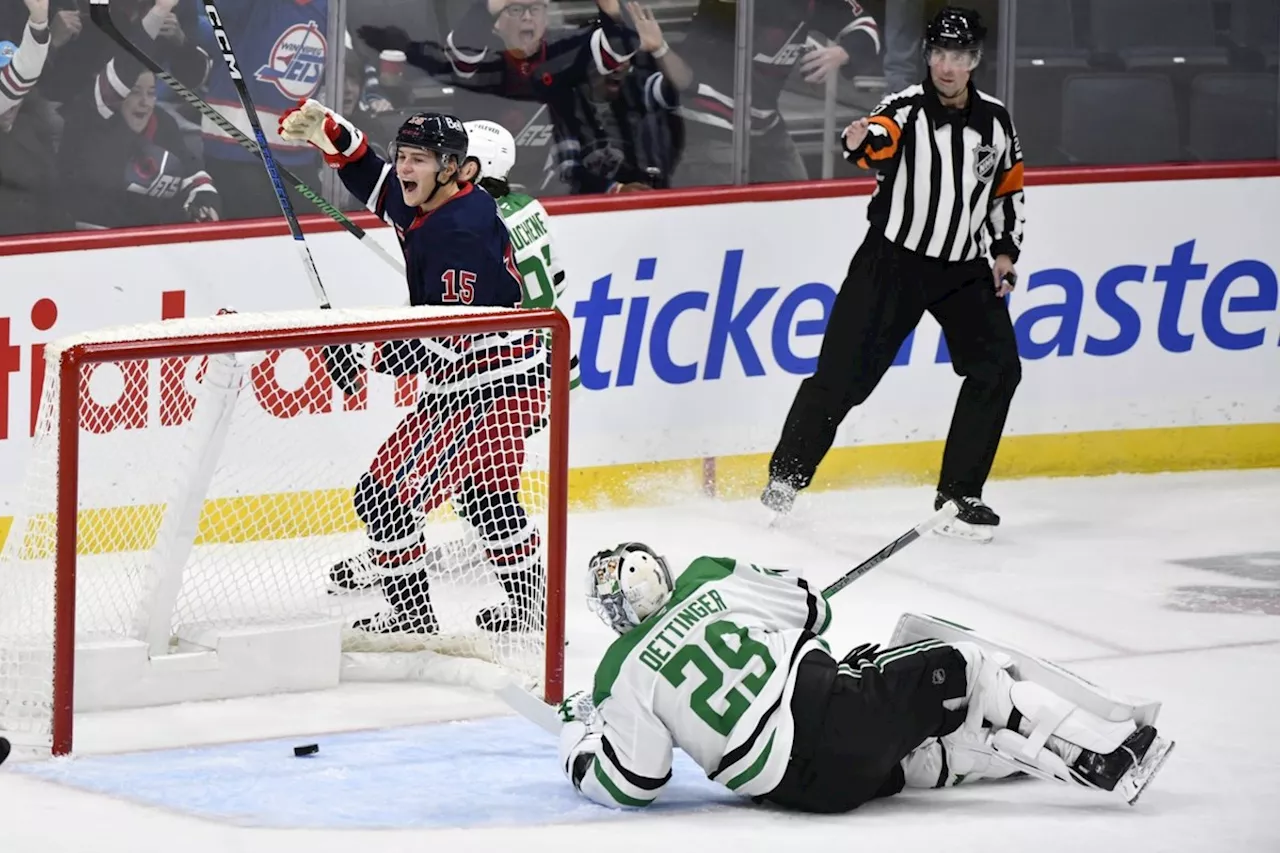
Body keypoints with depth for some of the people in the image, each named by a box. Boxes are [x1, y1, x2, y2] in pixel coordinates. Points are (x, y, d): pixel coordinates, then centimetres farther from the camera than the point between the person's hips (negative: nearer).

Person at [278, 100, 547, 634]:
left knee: (386, 494, -9)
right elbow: (375, 182, 22)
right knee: (487, 498, 27)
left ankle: (411, 616, -3)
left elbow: (448, 341, -28)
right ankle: (527, 606, 40)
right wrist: (326, 132, 5)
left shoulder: (459, 233, -25)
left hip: (487, 390, -11)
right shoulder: (422, 206, 4)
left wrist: (367, 359, -32)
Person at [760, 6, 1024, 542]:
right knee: (844, 371, -7)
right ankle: (787, 474, 9)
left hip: (962, 267, 4)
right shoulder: (908, 108, -11)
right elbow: (880, 143, -33)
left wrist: (1005, 251, 8)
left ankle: (960, 493, 2)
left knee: (997, 368, -7)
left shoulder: (995, 120, 3)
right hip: (893, 257, -4)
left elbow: (1009, 187, 17)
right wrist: (862, 142, -56)